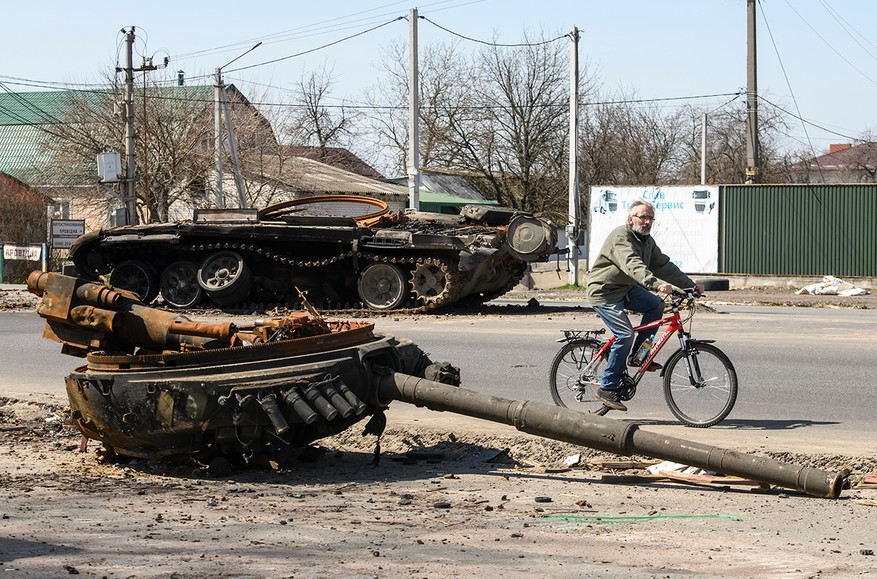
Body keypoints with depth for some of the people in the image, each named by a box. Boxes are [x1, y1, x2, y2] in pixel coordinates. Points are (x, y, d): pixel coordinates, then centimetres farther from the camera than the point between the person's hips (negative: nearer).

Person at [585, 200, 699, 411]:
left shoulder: (647, 241, 8)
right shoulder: (620, 237, -22)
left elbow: (664, 265, 7)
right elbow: (633, 266, -38)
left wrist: (690, 285, -2)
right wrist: (656, 284, -51)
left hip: (627, 289, 9)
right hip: (604, 292, -9)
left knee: (656, 306, -8)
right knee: (625, 335, -19)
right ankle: (607, 388, -11)